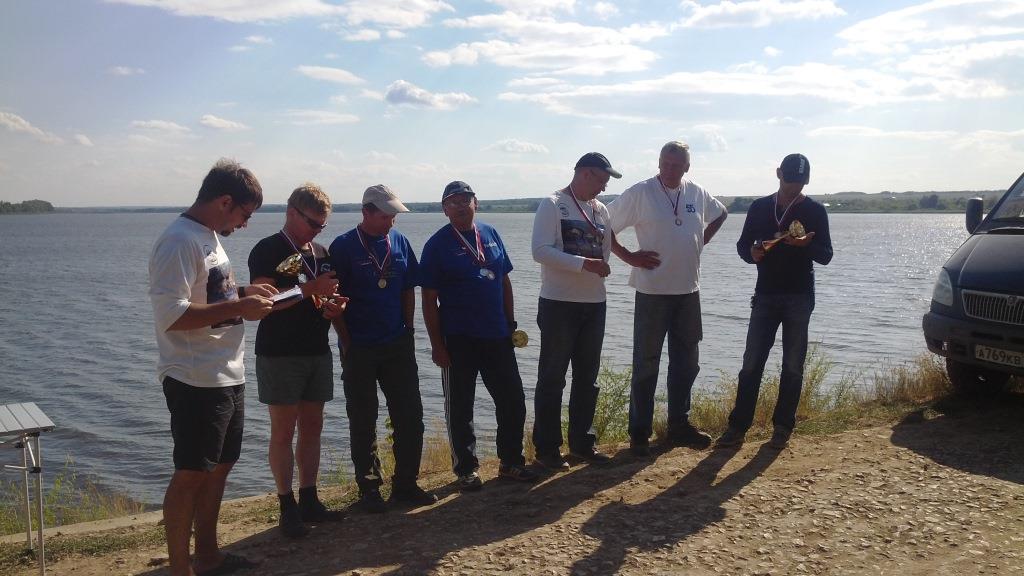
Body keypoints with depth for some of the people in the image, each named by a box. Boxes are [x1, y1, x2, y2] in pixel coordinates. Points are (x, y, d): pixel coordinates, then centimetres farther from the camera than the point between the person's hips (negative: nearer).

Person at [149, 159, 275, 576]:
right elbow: (170, 315, -25)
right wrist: (238, 307, -22)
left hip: (226, 377, 10)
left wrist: (243, 292, 8)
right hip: (196, 381, -10)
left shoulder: (209, 236, 13)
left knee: (219, 466, 17)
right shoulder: (180, 241, -18)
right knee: (190, 475, 0)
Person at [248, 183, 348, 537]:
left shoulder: (320, 253, 14)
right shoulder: (268, 251, -8)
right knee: (283, 431, -1)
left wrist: (334, 306, 3)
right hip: (280, 353, -7)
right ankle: (288, 507, 6)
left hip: (317, 352, 7)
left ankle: (309, 501, 18)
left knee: (312, 428, 9)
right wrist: (310, 289, -23)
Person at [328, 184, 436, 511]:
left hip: (398, 346, 4)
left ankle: (405, 484, 19)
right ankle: (369, 490, 17)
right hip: (359, 349, -4)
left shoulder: (399, 242, 6)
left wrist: (408, 331, 5)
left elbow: (408, 290, 11)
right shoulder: (344, 246, -8)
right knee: (363, 423, 6)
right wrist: (347, 343, -9)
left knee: (410, 416, 6)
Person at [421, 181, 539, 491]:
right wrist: (436, 344, -10)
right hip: (458, 340, -4)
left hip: (497, 336, 5)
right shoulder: (438, 244, -7)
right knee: (460, 408, 6)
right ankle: (466, 469, 21)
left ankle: (511, 462, 26)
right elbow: (429, 299, -7)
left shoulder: (490, 234, 7)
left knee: (513, 401, 10)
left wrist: (511, 323, 10)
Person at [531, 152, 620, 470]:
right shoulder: (552, 205, -8)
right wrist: (584, 264, -24)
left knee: (587, 377, 13)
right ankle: (547, 448, 12)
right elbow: (541, 251, -18)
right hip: (558, 303, -7)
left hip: (594, 303, 7)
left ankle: (581, 441, 26)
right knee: (552, 378, 2)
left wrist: (602, 266, 5)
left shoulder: (601, 210, 12)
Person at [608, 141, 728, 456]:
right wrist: (628, 256, -11)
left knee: (686, 362, 13)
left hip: (688, 290, 6)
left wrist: (701, 241, 13)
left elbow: (719, 214, 26)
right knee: (646, 363, 1)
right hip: (653, 291, -6)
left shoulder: (697, 193, 6)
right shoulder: (640, 193, -9)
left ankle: (679, 425, 27)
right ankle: (639, 433, 10)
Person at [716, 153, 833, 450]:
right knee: (751, 363, -2)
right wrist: (752, 253, -11)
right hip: (765, 295, 1)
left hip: (799, 297, -1)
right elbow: (742, 244, 12)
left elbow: (826, 256, 1)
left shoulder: (815, 211, 3)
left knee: (793, 366, 3)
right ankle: (737, 427, 1)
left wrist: (806, 244, -20)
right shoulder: (760, 207, 8)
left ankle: (782, 427, 12)